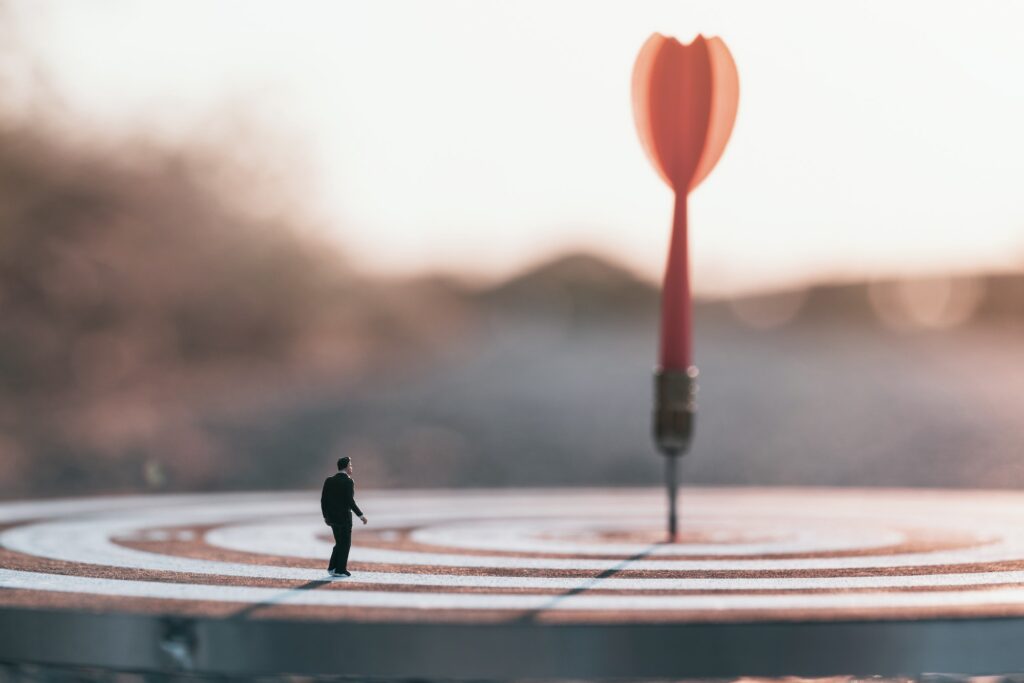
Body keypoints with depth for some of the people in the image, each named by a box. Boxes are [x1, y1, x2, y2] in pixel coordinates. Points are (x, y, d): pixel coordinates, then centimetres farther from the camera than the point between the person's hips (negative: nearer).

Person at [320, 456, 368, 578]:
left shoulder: (329, 480, 5)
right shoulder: (348, 482, -13)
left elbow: (323, 500, 5)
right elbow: (350, 501, -19)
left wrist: (325, 516, 16)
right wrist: (361, 515, -11)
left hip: (332, 517, 6)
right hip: (344, 517, -6)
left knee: (340, 543, 18)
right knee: (345, 544, 5)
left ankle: (332, 568, 13)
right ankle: (340, 570, 4)